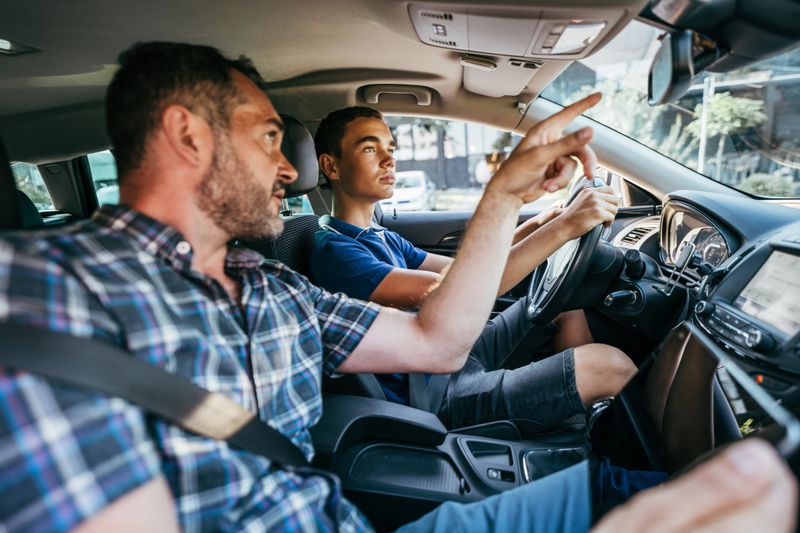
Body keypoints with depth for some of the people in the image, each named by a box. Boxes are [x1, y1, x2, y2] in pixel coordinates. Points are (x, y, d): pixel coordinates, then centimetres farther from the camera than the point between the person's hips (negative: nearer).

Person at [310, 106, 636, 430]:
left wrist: (539, 223, -1)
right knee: (610, 365, -17)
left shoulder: (382, 238, 13)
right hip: (437, 398, -10)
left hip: (455, 357, 10)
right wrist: (564, 227, -28)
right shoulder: (333, 251, -19)